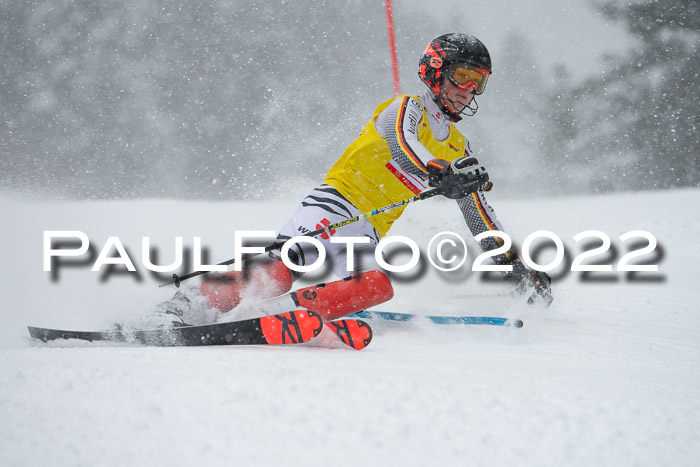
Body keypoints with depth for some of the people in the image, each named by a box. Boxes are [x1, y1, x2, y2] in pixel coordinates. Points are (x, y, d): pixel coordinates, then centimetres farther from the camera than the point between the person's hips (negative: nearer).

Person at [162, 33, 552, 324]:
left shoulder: (458, 149, 22)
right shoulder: (409, 110, 2)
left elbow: (482, 217, 29)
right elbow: (403, 144, -23)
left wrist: (513, 264, 22)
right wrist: (441, 174, -42)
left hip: (368, 234, 6)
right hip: (338, 201, -6)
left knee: (377, 286, -28)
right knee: (279, 273, -30)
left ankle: (275, 312, -31)